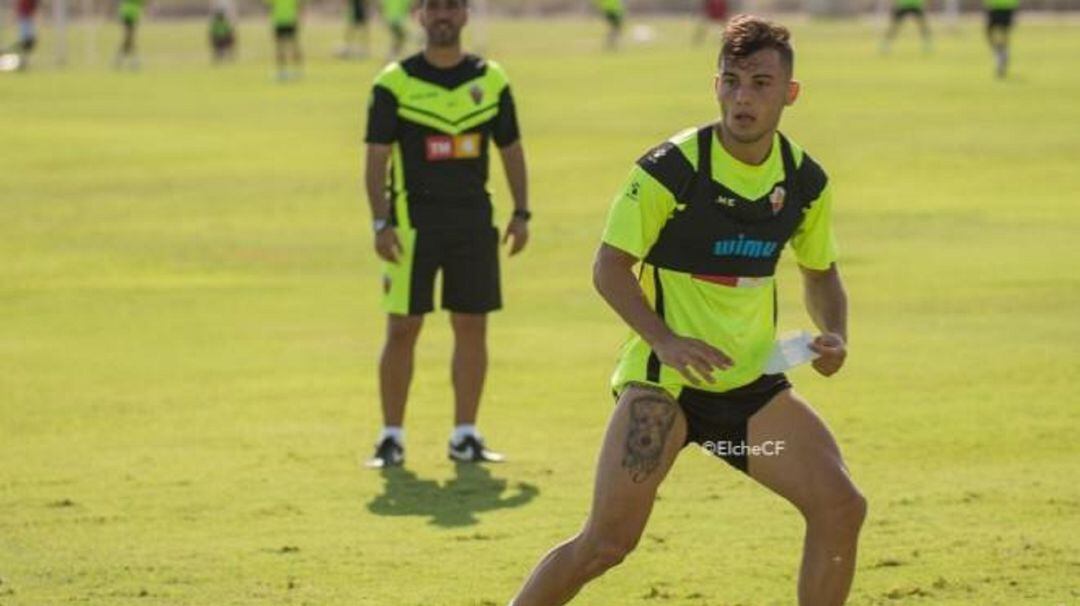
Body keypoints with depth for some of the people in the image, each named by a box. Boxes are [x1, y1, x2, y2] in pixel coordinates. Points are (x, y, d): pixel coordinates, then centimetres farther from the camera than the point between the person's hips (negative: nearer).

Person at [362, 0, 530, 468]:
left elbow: (511, 149, 13)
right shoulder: (395, 83, -2)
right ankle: (391, 438, 5)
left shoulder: (491, 80, 7)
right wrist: (381, 223, -12)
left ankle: (465, 436, 13)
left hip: (474, 218, 3)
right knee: (402, 328, -3)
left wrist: (521, 213, 5)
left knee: (472, 326, 4)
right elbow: (377, 157, -4)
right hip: (413, 219, -3)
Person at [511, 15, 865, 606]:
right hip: (664, 378, -5)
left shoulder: (805, 180, 2)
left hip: (752, 381, 5)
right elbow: (609, 266, -10)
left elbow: (820, 271, 18)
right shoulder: (670, 168, -15)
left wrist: (834, 335, -2)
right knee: (609, 539, -15)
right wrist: (666, 341, -24)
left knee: (841, 507, -9)